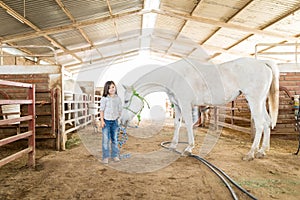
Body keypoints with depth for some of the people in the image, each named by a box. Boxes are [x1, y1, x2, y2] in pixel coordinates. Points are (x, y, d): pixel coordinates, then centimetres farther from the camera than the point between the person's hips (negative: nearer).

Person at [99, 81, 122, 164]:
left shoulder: (118, 98, 3)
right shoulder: (104, 99, -6)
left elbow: (120, 110, 10)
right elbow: (102, 110, -5)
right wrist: (102, 120, -10)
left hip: (115, 121, 3)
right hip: (106, 121, -3)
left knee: (115, 139, 12)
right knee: (106, 140, 0)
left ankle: (115, 155, 24)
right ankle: (105, 157, 10)